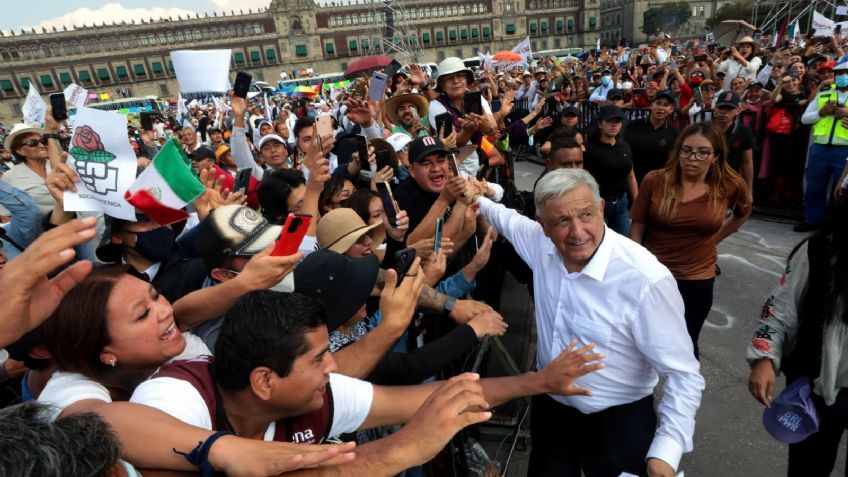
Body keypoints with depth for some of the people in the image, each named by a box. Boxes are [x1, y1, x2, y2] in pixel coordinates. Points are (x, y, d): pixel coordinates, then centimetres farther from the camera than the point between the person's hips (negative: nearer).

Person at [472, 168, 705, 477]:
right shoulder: (541, 243, -14)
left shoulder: (646, 279, -30)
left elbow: (683, 375, -22)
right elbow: (507, 218, 11)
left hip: (617, 421, -5)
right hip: (549, 406, 5)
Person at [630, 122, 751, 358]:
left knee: (685, 343, 20)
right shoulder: (654, 181, -14)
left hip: (697, 280, 1)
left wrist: (713, 239, 7)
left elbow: (743, 213, 14)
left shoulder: (731, 186, -9)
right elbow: (637, 228, -7)